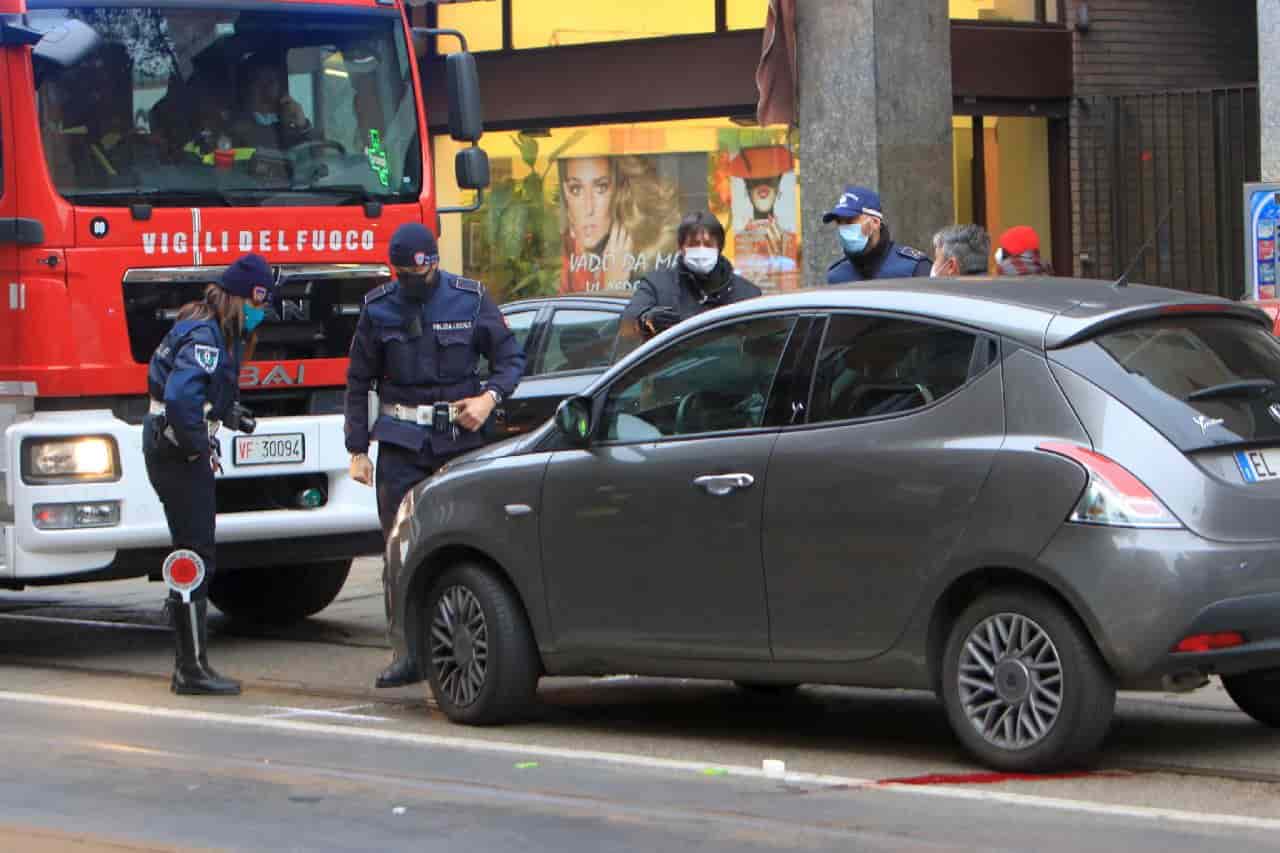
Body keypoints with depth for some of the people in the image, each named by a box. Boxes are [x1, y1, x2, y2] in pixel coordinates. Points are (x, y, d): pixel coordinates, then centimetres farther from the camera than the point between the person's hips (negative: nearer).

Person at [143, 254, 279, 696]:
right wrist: (201, 447, -20)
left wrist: (226, 411, 17)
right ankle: (193, 668, -7)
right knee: (196, 557, -9)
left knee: (194, 556, 14)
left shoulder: (214, 331, 14)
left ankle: (188, 664, 20)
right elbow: (181, 397, -31)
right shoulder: (205, 337, -19)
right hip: (177, 450, -11)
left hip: (171, 446, 11)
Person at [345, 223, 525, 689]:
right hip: (401, 440, 1)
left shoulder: (470, 299, 2)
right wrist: (357, 449, 4)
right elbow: (359, 383, 10)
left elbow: (511, 356, 8)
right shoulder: (379, 308, 5)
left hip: (460, 437, -1)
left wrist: (490, 397, -11)